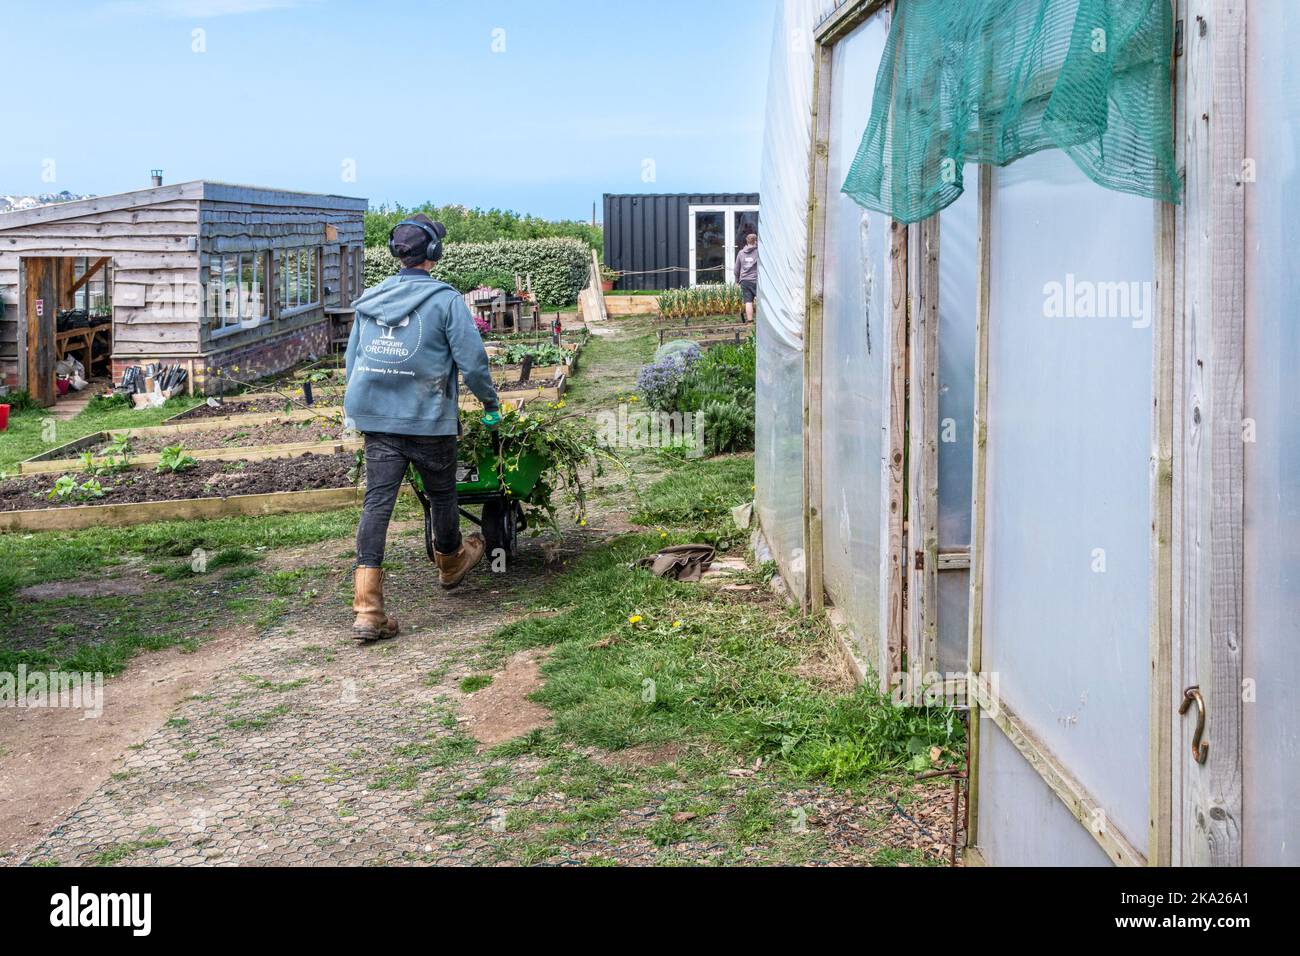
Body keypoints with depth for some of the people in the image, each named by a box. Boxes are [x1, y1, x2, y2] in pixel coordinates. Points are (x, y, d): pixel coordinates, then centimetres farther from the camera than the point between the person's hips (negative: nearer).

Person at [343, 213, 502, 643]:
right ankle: (451, 561, 46)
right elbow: (472, 361, -8)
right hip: (429, 420, -4)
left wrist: (357, 410, 29)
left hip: (377, 420, 4)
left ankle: (367, 609, -11)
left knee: (377, 502, -2)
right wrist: (490, 401, 9)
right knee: (442, 494, 19)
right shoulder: (445, 299, -7)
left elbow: (352, 361, 17)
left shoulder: (370, 300, 9)